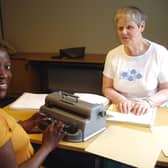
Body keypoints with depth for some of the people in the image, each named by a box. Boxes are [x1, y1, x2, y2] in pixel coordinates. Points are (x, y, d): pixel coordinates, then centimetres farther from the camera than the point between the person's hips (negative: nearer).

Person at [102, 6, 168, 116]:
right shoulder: (112, 55, 2)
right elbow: (107, 88, 5)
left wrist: (149, 102, -20)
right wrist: (120, 100, -13)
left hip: (151, 111, -1)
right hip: (121, 112, 1)